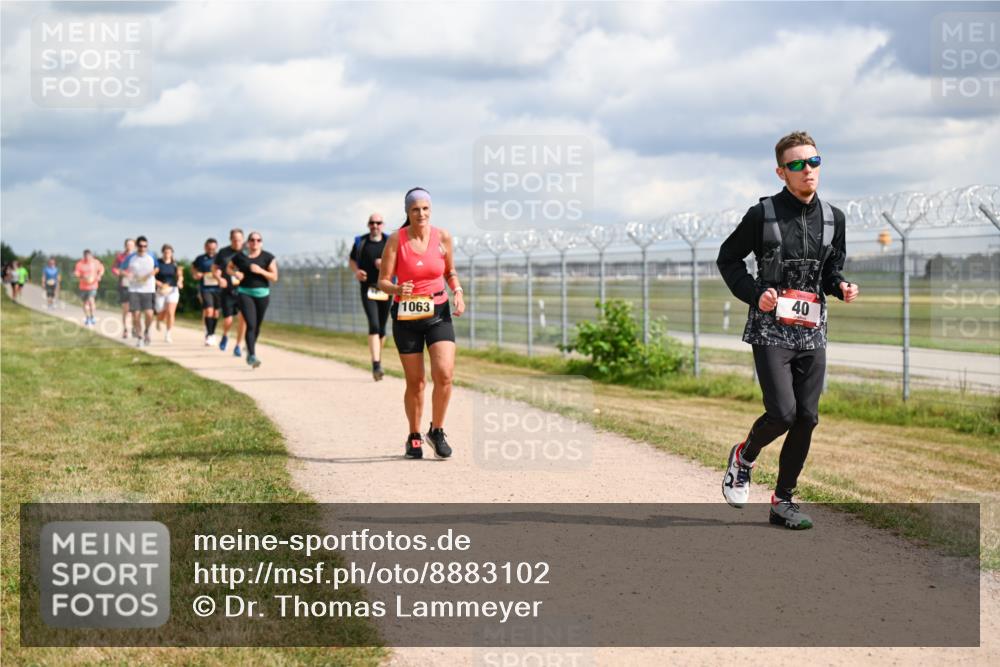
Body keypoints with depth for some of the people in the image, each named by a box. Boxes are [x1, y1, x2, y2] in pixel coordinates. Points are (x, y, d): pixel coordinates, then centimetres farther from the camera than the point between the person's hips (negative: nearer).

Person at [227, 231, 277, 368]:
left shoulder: (268, 257, 0)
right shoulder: (239, 256, 2)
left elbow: (274, 277, -2)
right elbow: (229, 268, 18)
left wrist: (260, 271, -18)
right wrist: (235, 273, -4)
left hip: (262, 294, 2)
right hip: (245, 293, -2)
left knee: (257, 326, 12)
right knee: (251, 325, -16)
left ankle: (250, 351, 35)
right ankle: (252, 356, -19)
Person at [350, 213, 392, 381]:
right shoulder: (360, 242, 5)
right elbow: (352, 260, 17)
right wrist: (356, 271, -4)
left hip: (385, 288, 1)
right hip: (367, 289, -1)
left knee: (382, 328, 8)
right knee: (374, 325, -17)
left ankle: (378, 361, 29)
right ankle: (376, 365, -23)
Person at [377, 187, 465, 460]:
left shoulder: (443, 237, -2)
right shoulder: (396, 240, -8)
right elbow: (383, 281, -6)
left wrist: (458, 291, -5)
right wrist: (398, 289, -28)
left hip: (438, 314, 1)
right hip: (406, 316, -1)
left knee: (445, 374, -16)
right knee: (415, 382, 4)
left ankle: (437, 431, 6)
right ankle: (414, 437, 26)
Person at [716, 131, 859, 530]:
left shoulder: (833, 219, 9)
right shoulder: (763, 214, -5)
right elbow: (728, 258, 5)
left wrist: (841, 287, -1)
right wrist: (754, 293, -10)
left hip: (812, 332, 5)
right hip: (771, 329, -5)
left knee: (806, 418, 2)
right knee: (782, 413, -16)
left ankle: (783, 501, 15)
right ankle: (744, 456, 17)